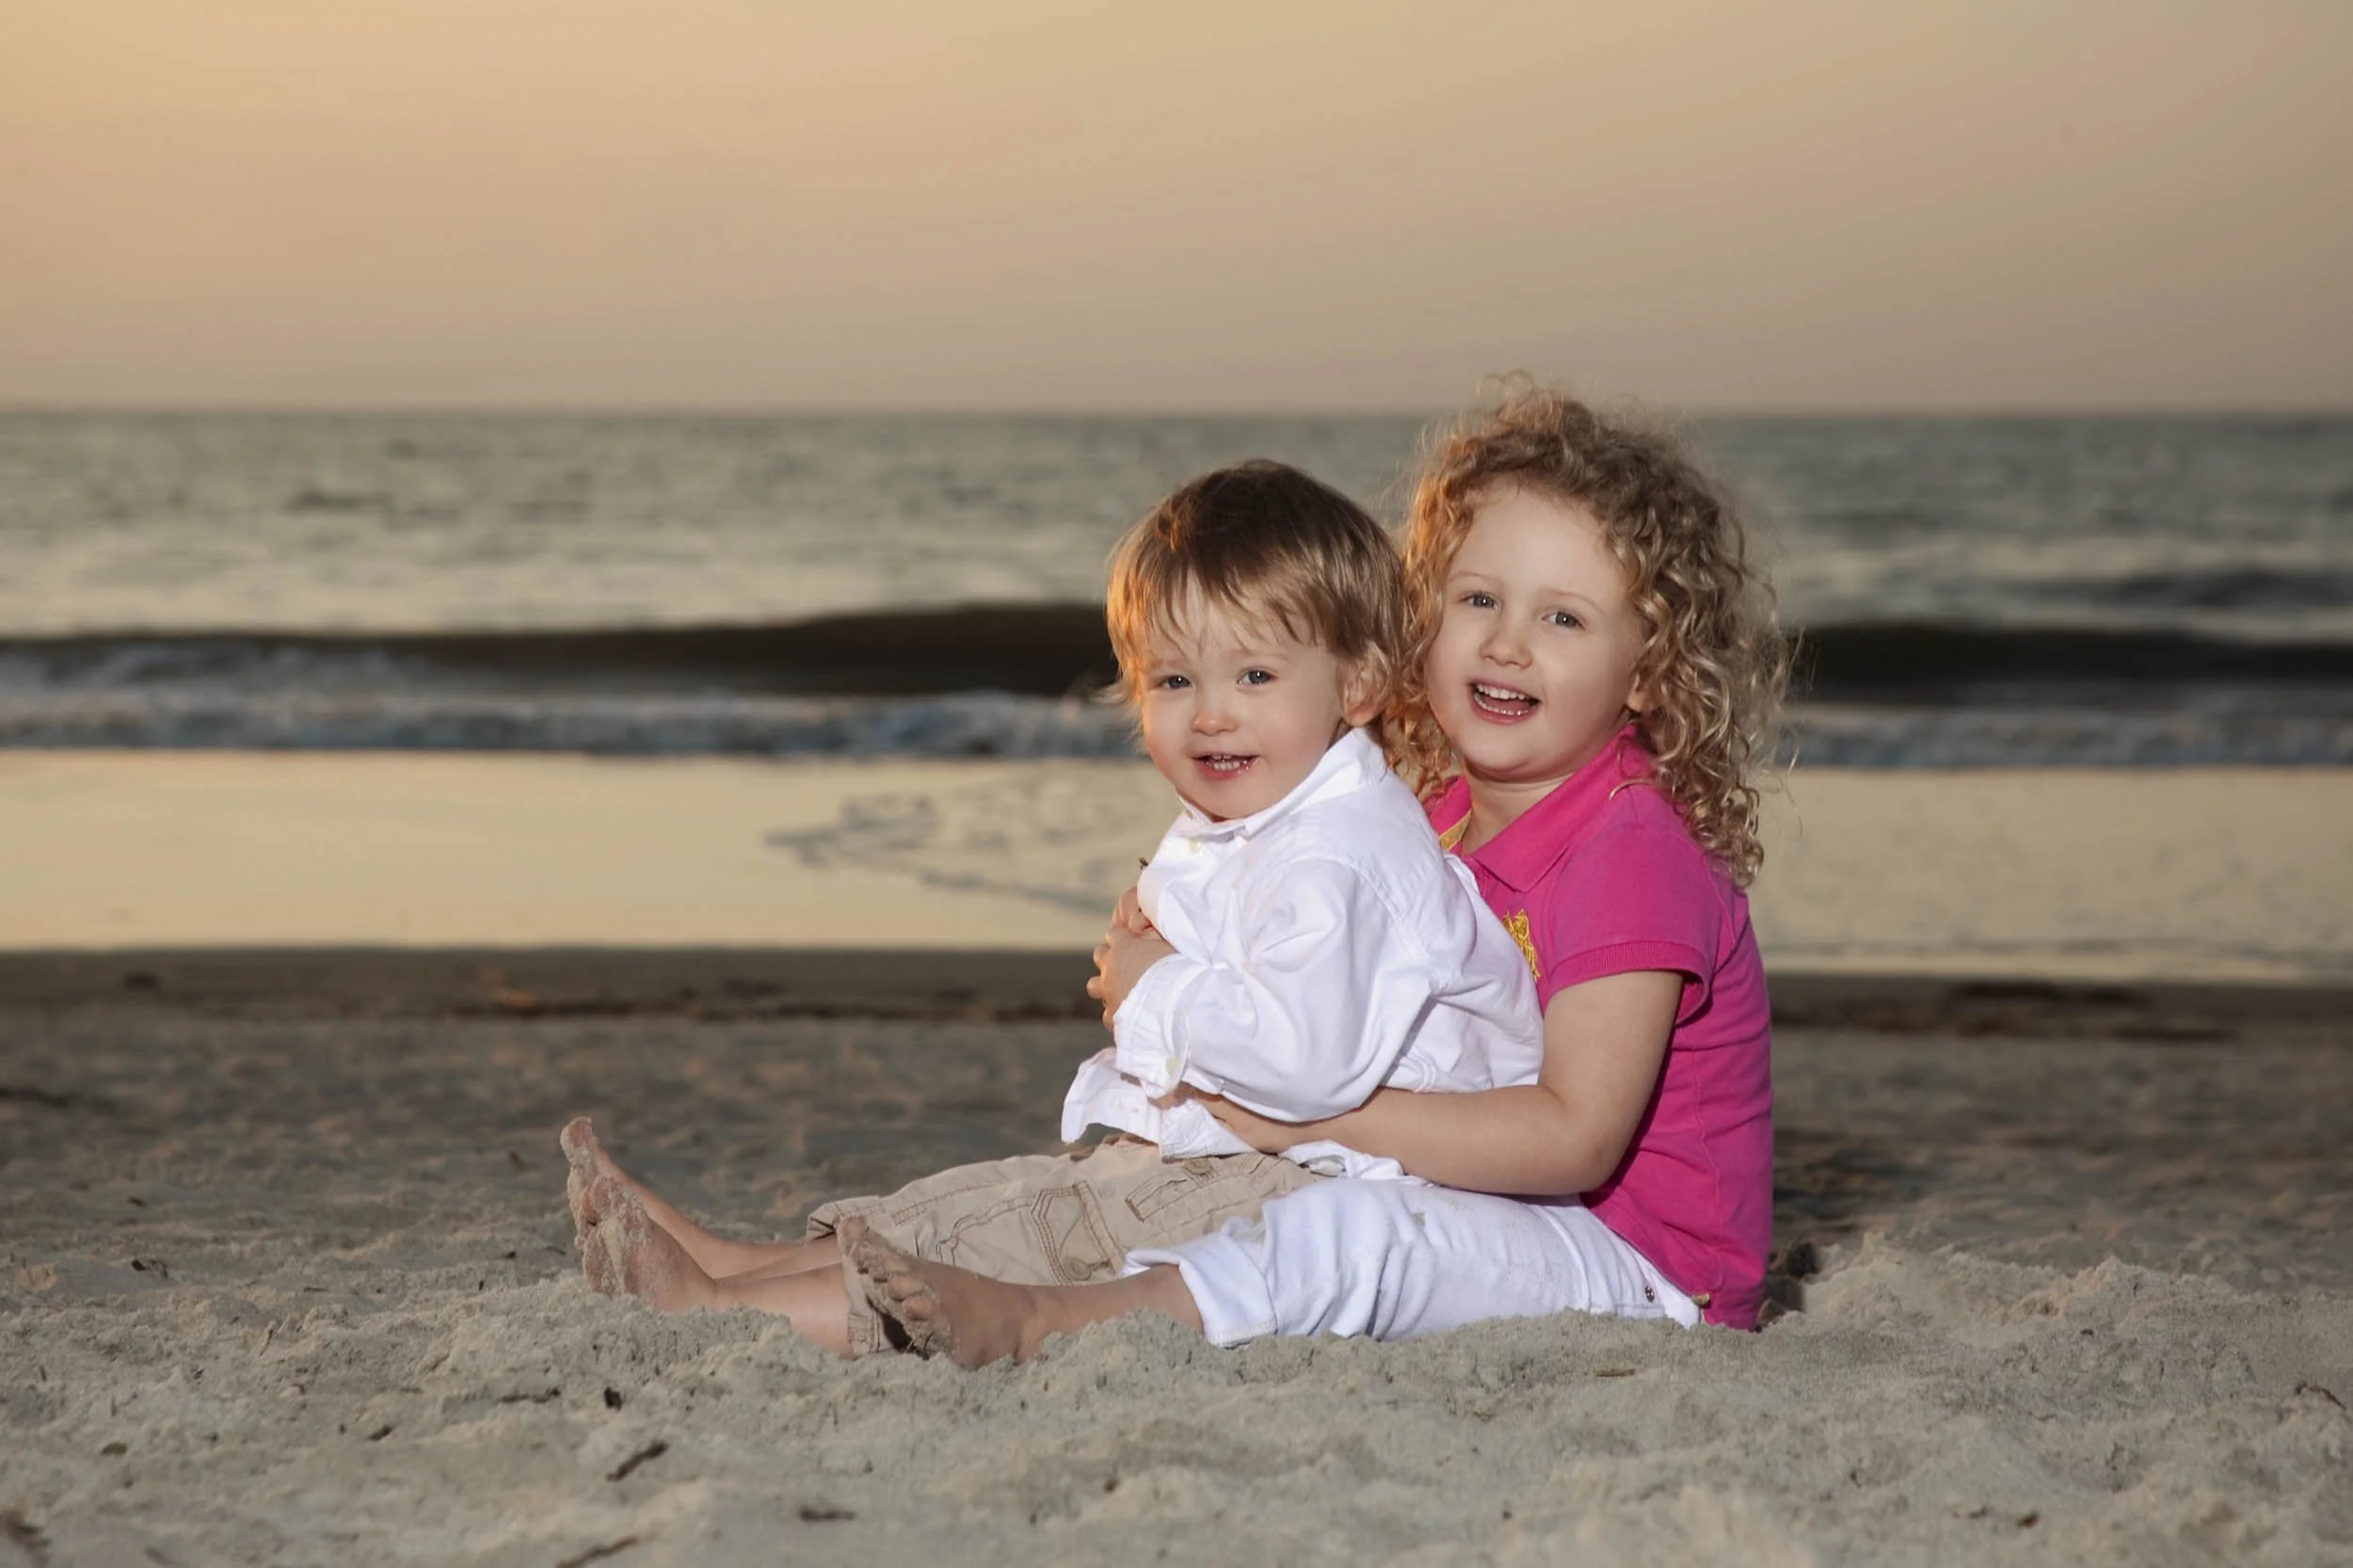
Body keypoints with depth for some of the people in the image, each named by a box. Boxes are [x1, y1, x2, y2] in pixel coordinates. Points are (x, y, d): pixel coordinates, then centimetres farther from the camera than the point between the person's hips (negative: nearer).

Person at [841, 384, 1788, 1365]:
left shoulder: (1636, 854, -16)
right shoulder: (1439, 818, 10)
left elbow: (1575, 1136, -24)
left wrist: (1315, 1116, -24)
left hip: (1639, 1262, -9)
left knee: (1351, 1230, -31)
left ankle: (1023, 1324, -38)